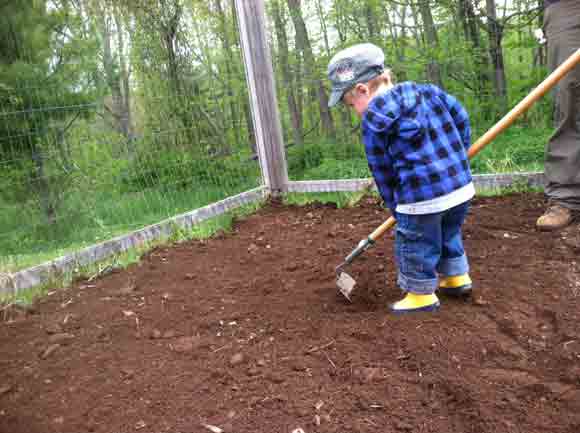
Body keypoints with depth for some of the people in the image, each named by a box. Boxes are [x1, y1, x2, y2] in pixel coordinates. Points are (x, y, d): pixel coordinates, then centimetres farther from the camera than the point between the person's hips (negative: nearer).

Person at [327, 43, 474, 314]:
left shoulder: (373, 120, -7)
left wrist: (396, 207, 10)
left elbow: (383, 172, -1)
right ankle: (457, 278, 41)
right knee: (449, 234, 28)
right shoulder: (427, 92, 10)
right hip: (461, 185, 8)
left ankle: (421, 295, 23)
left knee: (416, 245, 11)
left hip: (422, 197, -8)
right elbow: (461, 118, 15)